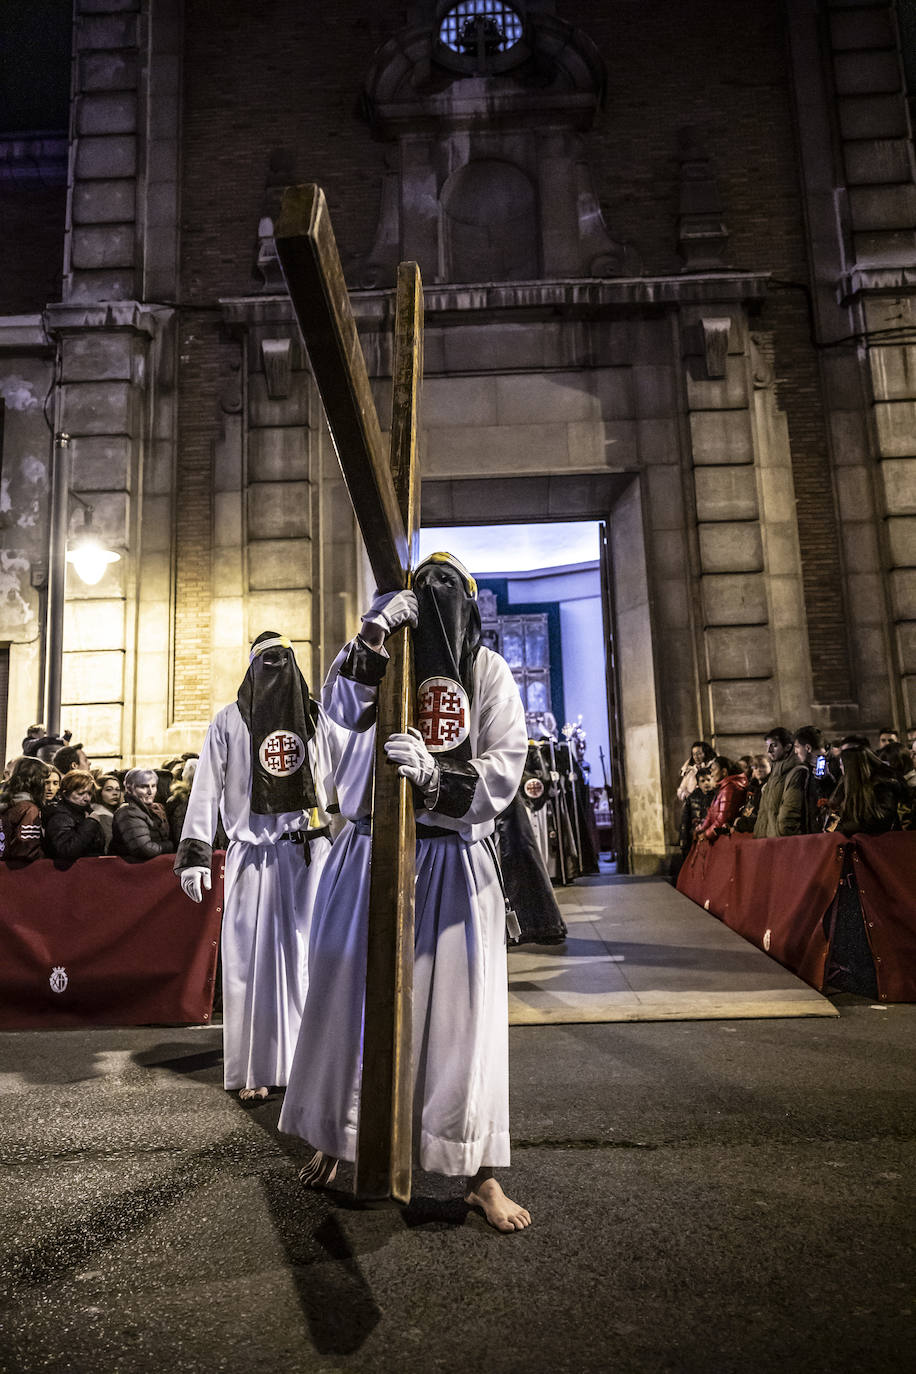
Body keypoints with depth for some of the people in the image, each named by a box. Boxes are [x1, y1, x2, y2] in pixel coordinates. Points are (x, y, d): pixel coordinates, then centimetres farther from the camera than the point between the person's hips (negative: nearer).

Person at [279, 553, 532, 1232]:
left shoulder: (489, 671, 4)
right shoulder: (380, 656, 7)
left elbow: (506, 767, -6)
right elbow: (341, 705, -13)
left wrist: (435, 776, -22)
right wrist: (372, 638, -25)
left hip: (455, 862, -1)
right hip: (370, 852, 1)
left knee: (462, 1010, 1)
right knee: (348, 995, 12)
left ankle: (480, 1172, 17)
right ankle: (333, 1139, 34)